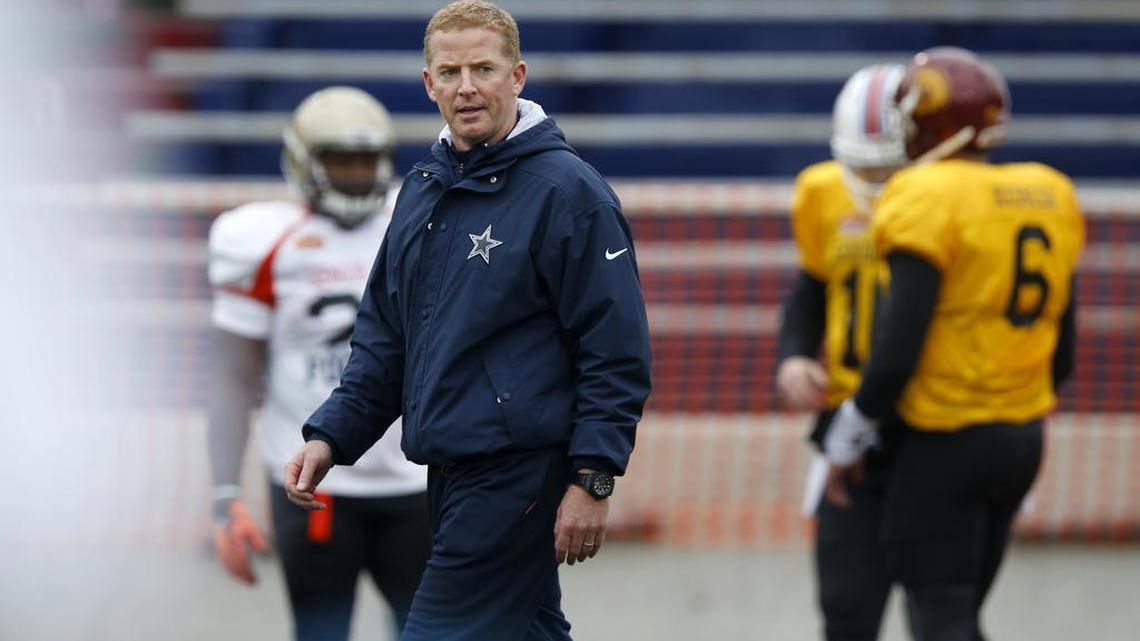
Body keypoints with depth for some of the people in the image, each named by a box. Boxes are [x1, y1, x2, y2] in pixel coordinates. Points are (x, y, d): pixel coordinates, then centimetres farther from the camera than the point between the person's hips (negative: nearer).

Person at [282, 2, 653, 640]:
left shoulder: (567, 191, -10)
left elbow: (618, 352, -12)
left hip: (520, 467, -8)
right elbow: (384, 338, 20)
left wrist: (593, 480, -17)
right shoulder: (423, 192, 14)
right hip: (450, 469, 8)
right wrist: (330, 437, 8)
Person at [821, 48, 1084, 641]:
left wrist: (846, 442, -6)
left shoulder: (929, 203, -16)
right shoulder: (1049, 199, 8)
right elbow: (1061, 354, 14)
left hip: (946, 442, -8)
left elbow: (897, 353, -19)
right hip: (1023, 439, 8)